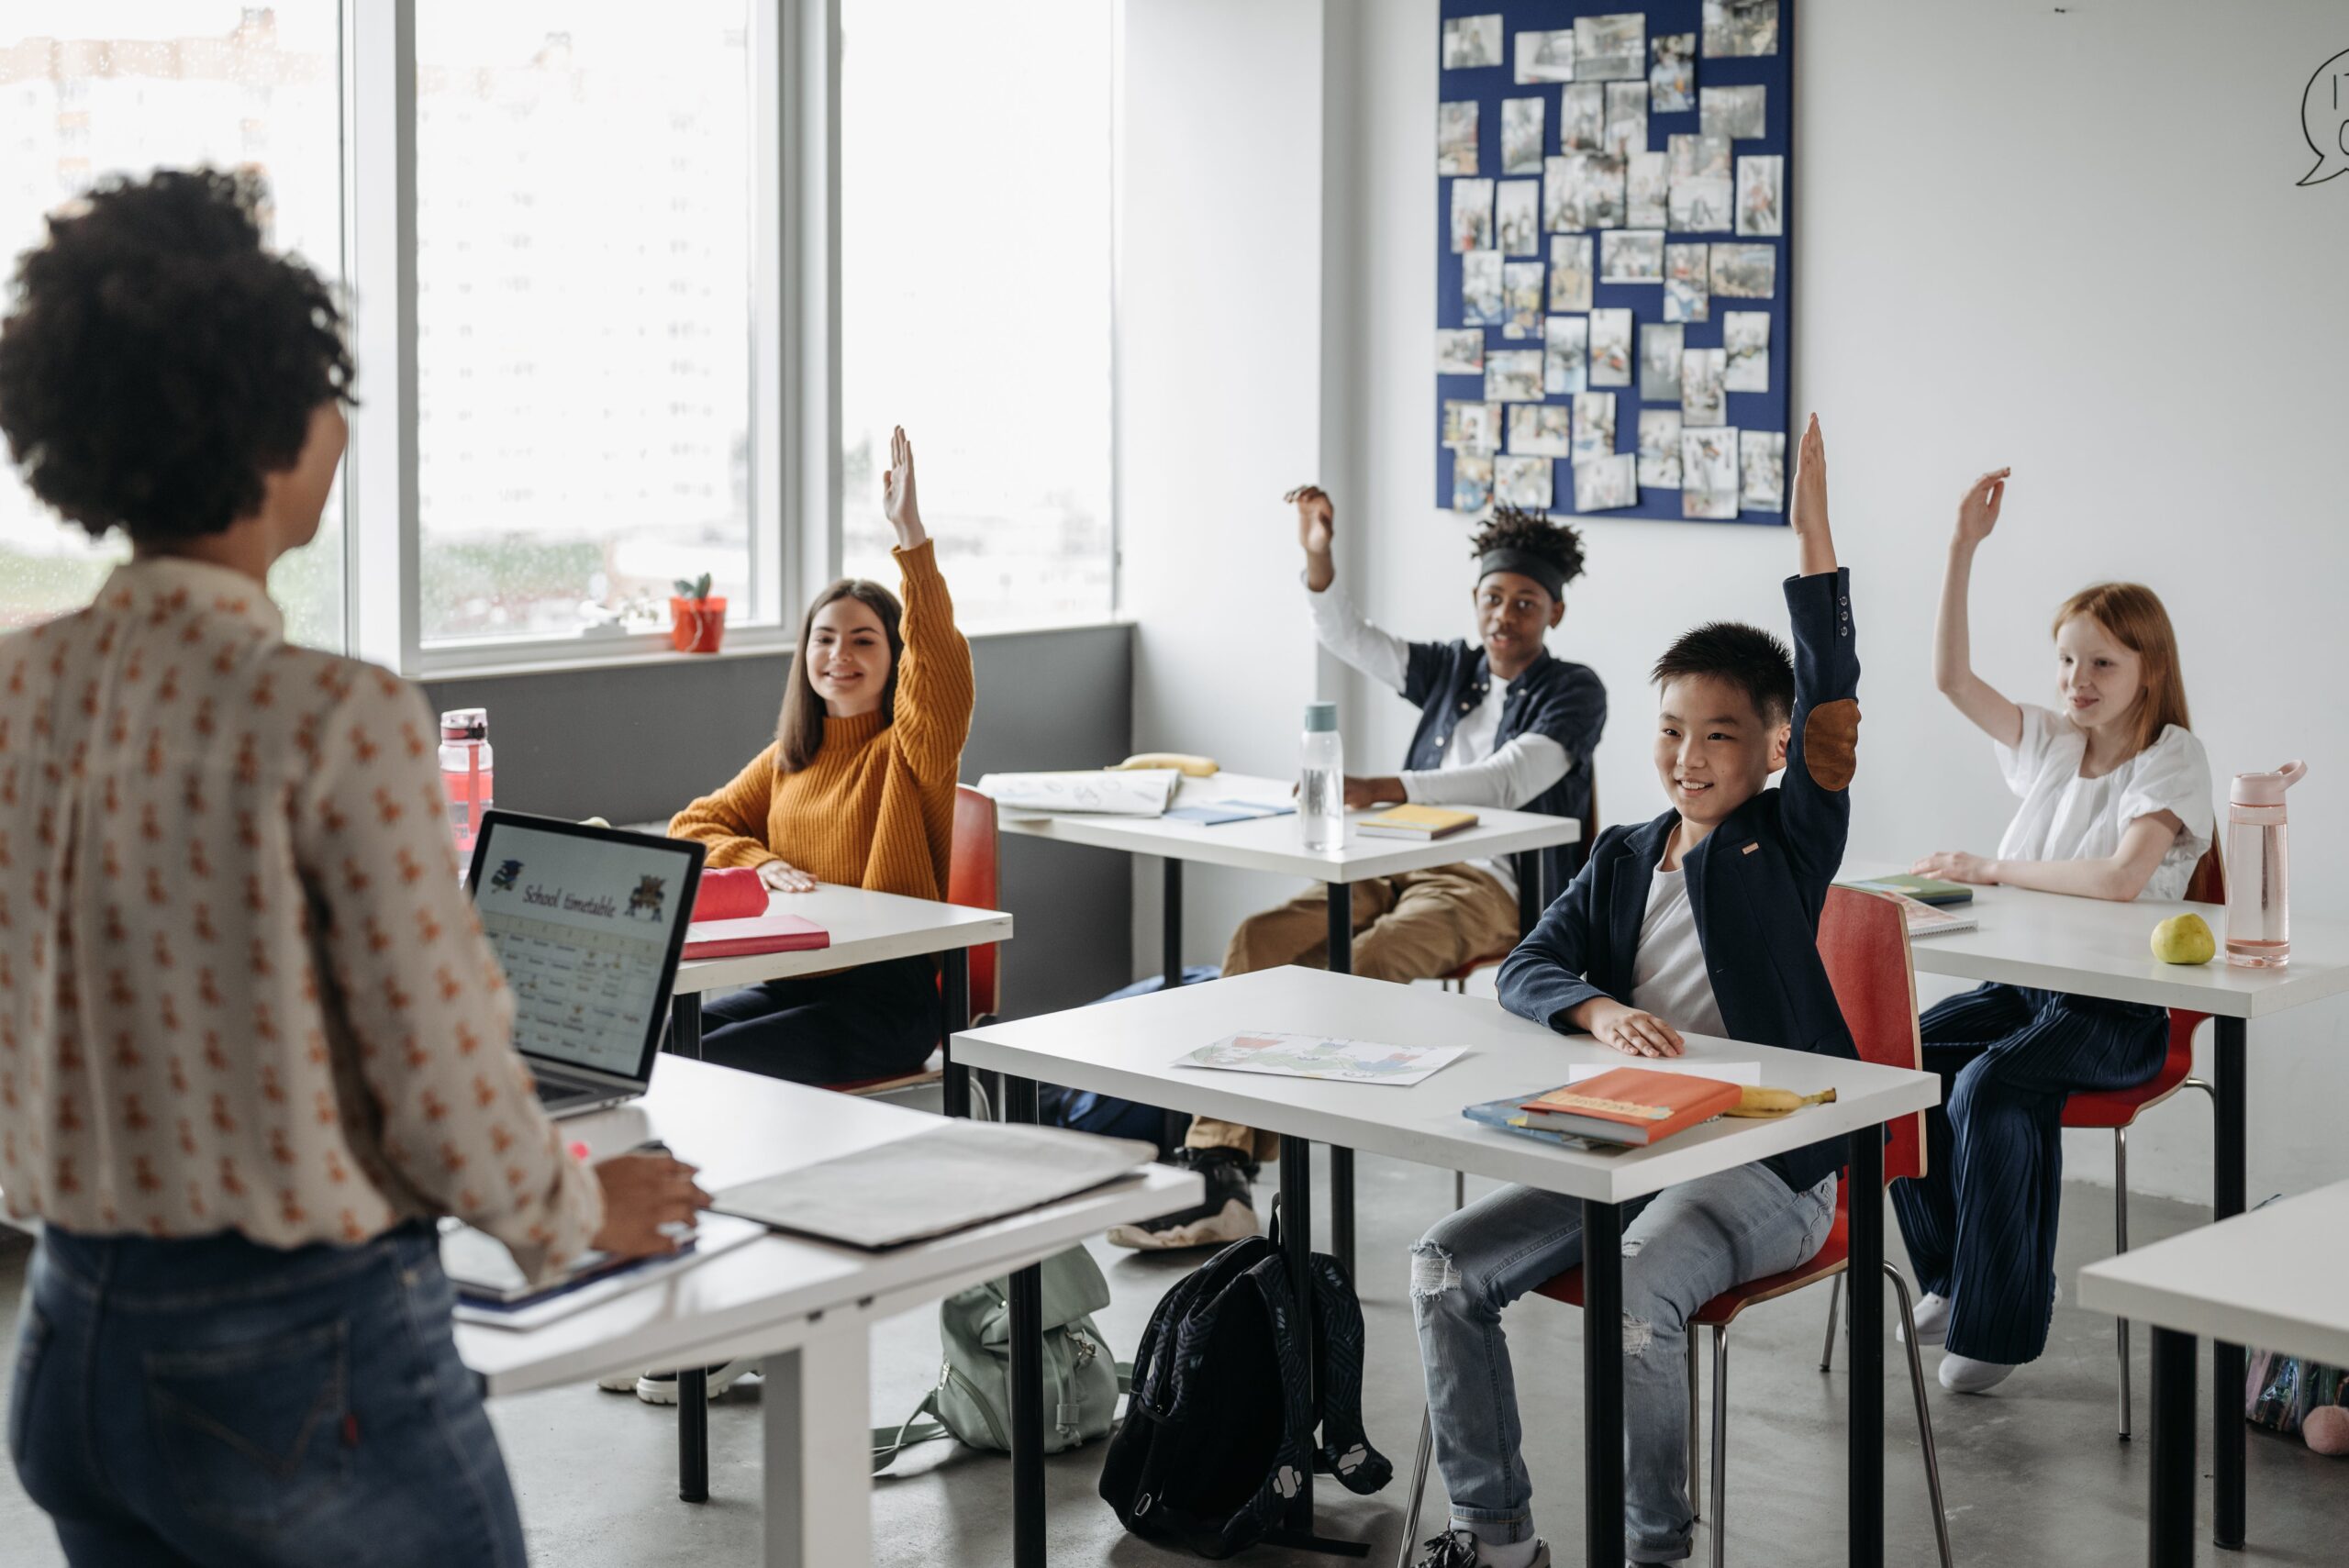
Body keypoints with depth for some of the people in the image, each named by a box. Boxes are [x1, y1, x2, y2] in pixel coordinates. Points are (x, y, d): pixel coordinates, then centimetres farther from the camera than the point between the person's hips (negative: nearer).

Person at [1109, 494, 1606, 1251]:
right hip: (1403, 867, 6)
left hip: (1493, 884, -6)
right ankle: (1216, 1160, -33)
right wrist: (1319, 558, -6)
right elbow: (1349, 638, 15)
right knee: (1258, 939, -23)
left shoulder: (1573, 692, 2)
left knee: (1355, 968, -35)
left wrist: (1382, 788, -29)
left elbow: (1513, 778, -16)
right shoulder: (1452, 670, 23)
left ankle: (1236, 1165, -29)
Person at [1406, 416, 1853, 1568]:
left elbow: (1830, 699, -17)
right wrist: (1598, 1010, -19)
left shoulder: (1792, 843, -3)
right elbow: (1525, 969, 5)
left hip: (1766, 1159, -6)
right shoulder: (1623, 859, 12)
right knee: (1445, 1268, -8)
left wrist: (1813, 538, -26)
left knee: (1633, 1303, -31)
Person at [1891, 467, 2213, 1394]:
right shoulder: (2049, 744, 11)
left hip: (2118, 1006, -6)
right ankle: (1949, 1274, 1)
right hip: (2023, 982, 6)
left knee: (1991, 1086, -31)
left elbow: (2121, 877, -24)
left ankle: (2000, 1318, -16)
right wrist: (1963, 548, -3)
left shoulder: (2171, 759, -8)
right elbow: (1950, 677, 4)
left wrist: (1990, 869, -17)